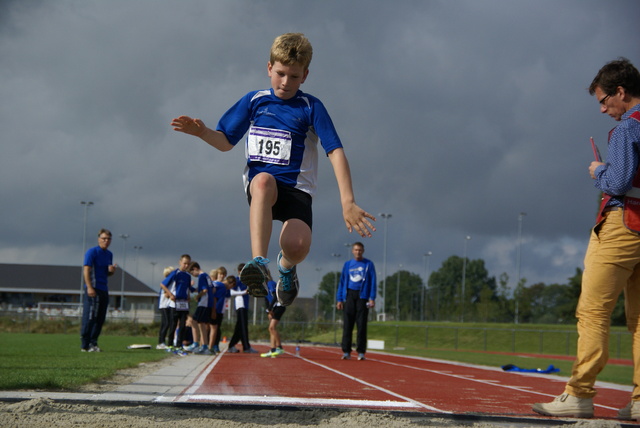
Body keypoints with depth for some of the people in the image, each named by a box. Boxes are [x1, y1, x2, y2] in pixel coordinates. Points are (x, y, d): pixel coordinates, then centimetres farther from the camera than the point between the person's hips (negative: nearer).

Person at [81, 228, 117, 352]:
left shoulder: (109, 254, 18)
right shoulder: (92, 252, -5)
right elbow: (86, 270, -12)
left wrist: (112, 271, 4)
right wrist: (89, 287, -21)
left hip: (104, 290, 8)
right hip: (93, 289, -8)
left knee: (100, 319, 8)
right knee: (89, 317, -9)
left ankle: (93, 343, 13)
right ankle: (85, 345, -7)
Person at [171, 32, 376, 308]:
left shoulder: (311, 107, 0)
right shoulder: (254, 101, 9)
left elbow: (335, 151, -8)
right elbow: (226, 142, 15)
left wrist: (347, 202, -19)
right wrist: (202, 132, -9)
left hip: (296, 188, -1)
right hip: (258, 184, 1)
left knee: (297, 246, -29)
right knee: (263, 180, -38)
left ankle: (286, 266, 13)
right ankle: (259, 263, -48)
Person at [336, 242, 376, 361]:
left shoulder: (368, 264, 6)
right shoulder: (347, 265, 13)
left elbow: (372, 282, 2)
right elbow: (342, 283, 14)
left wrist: (372, 298, -8)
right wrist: (339, 299, 7)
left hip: (362, 296, -2)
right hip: (349, 296, 2)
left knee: (361, 325, -4)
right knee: (347, 325, -1)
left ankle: (361, 352, -2)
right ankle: (346, 351, 1)